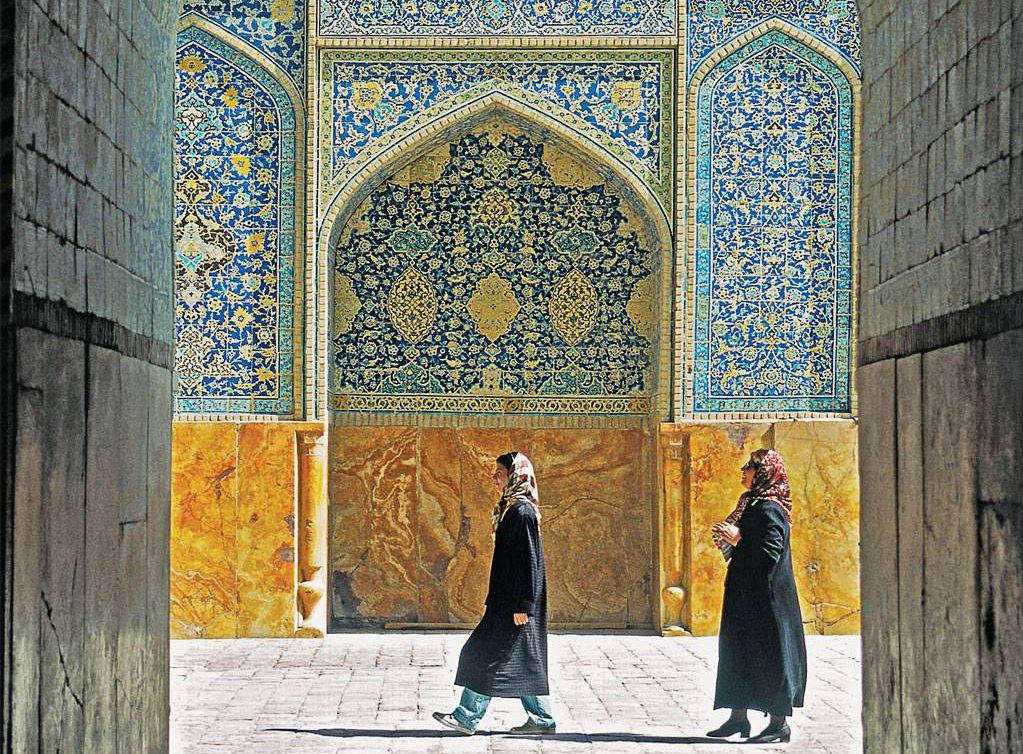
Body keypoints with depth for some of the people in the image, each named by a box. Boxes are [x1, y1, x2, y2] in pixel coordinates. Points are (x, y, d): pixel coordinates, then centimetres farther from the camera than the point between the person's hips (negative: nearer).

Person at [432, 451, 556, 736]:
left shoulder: (522, 512, -16)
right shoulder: (510, 508, 14)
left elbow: (529, 560, -19)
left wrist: (523, 605, -21)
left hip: (514, 601, -10)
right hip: (507, 599, 10)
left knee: (487, 654, -5)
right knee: (523, 661, 11)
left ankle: (467, 717, 0)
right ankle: (541, 720, 13)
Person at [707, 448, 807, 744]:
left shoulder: (769, 510, -17)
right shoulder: (750, 504, 12)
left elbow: (769, 554, -24)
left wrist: (737, 541, -22)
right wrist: (729, 542, 4)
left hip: (765, 597, -10)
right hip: (745, 594, 10)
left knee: (768, 654, -3)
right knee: (738, 651, 12)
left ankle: (779, 723, 5)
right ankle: (738, 717, 20)